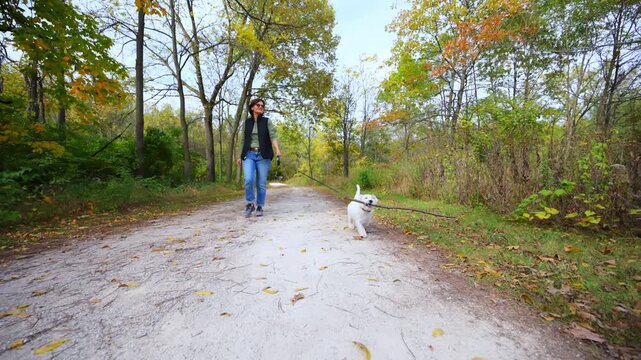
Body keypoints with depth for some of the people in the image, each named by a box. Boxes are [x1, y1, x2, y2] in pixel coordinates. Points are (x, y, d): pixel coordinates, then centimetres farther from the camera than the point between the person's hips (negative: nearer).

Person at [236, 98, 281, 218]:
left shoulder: (267, 121, 4)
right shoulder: (247, 122, 11)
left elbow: (273, 136, -9)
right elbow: (244, 140, 15)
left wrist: (278, 151, -24)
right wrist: (240, 156, 12)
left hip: (263, 156, -1)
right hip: (249, 155, 1)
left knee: (261, 183, 1)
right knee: (249, 180, -17)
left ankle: (259, 207, 16)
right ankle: (250, 204, 4)